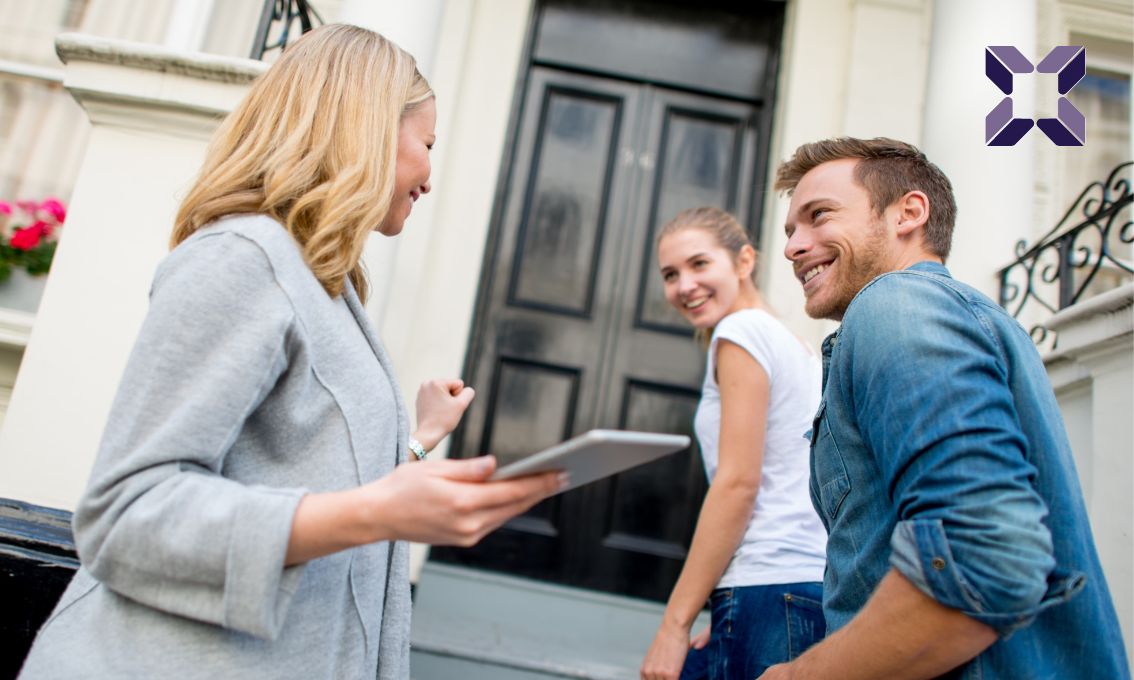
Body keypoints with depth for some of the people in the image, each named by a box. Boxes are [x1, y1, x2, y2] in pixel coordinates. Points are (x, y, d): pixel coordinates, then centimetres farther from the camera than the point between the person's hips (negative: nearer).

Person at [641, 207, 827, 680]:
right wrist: (728, 620, 16)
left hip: (772, 592, -9)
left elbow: (738, 482, -14)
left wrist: (675, 623, -12)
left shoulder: (742, 330, -6)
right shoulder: (793, 345, 19)